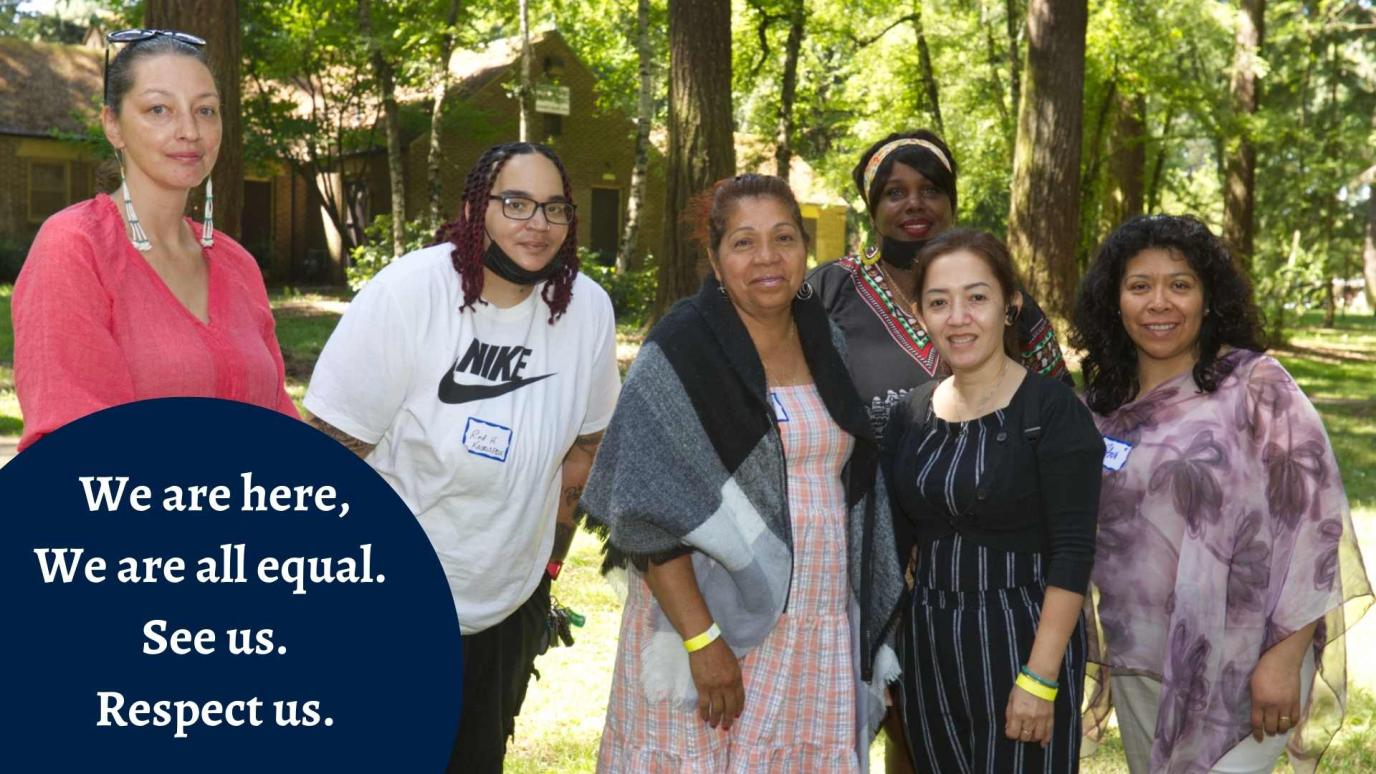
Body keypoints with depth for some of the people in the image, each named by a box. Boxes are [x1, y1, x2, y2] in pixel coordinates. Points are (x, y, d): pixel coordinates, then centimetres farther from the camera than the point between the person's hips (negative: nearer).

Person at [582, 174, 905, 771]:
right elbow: (649, 512, -15)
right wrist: (701, 638, -20)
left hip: (822, 633, 5)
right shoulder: (681, 352, -9)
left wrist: (864, 637, 13)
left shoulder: (826, 345, 8)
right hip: (712, 621, -5)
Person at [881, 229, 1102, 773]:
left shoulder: (1051, 409, -11)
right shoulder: (910, 414, 6)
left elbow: (1073, 553, -15)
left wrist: (1040, 678, -19)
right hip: (926, 644, 6)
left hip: (1021, 642, -5)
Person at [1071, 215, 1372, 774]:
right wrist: (1096, 641, 14)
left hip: (1237, 668, -5)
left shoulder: (1256, 387, -11)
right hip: (1137, 663, 5)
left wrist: (1284, 658, -17)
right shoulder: (1103, 397, 4)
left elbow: (1312, 522, -14)